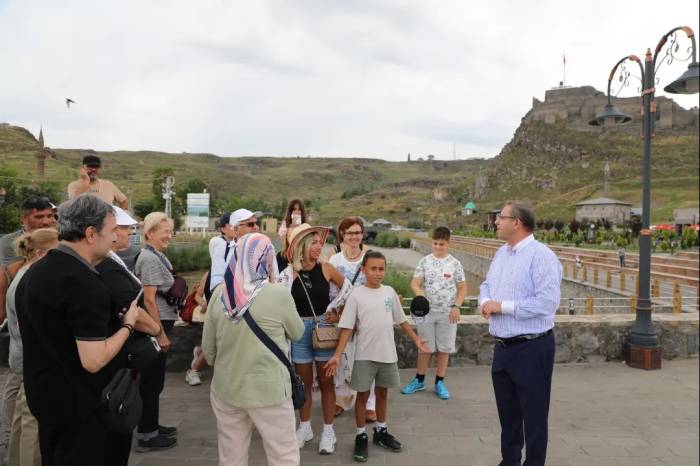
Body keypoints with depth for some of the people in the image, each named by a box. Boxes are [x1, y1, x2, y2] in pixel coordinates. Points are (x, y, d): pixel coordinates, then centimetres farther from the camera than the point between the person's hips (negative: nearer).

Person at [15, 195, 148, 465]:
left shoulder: (34, 272, 4)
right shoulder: (85, 284, -26)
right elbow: (93, 360, -28)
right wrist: (128, 324, -14)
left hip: (45, 396, 9)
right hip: (79, 404, -9)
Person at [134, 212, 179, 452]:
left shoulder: (156, 255, 12)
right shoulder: (150, 258, -17)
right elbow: (149, 299, -21)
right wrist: (161, 334, -19)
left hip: (158, 324, 10)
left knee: (153, 379, 18)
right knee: (152, 380, 0)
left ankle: (151, 426, 31)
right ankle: (147, 436, 12)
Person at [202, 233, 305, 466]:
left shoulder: (219, 294, -4)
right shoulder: (278, 294, -16)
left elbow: (208, 347, 5)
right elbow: (297, 333, 2)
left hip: (225, 389, 5)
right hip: (268, 391, -4)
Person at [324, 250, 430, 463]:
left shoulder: (389, 292, 1)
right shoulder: (356, 295, -11)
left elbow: (401, 320, 12)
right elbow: (347, 328, -11)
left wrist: (416, 340, 14)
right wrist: (337, 355, -17)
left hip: (388, 354, 4)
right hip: (365, 356, -3)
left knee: (382, 392, 17)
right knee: (363, 395, 8)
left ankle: (381, 431, 35)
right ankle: (361, 436, 24)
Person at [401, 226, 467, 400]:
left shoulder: (454, 263, -1)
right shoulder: (425, 261, 0)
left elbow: (462, 287, 3)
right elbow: (415, 282, -3)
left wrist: (456, 306, -9)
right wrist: (419, 293, -25)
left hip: (447, 313, 0)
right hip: (427, 311, 0)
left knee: (444, 348, 7)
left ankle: (440, 383, 21)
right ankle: (419, 380, 25)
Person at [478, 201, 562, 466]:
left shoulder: (541, 255, -17)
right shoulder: (501, 253, 10)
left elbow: (548, 301, -26)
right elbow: (487, 285, 20)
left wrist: (503, 306, -21)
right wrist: (485, 302, -4)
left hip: (532, 348, -8)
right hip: (502, 347, 8)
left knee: (533, 414, 7)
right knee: (507, 411, 21)